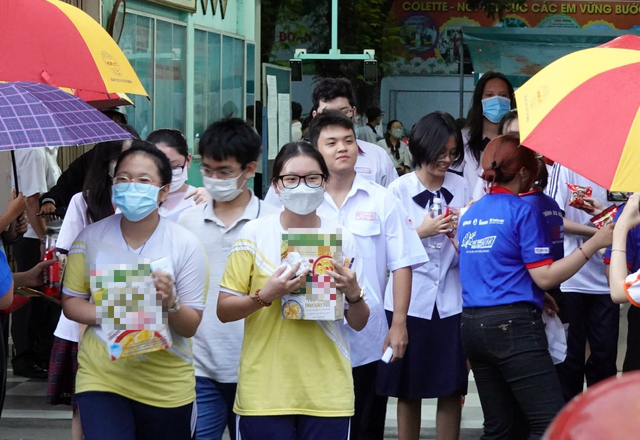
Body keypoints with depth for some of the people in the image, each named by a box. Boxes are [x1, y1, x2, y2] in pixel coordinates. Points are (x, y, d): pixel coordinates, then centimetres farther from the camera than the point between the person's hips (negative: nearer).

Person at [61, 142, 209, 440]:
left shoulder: (185, 244, -7)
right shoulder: (91, 237, -1)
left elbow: (191, 326, -5)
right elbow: (71, 301, 5)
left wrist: (170, 304, -27)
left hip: (167, 387, 0)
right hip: (102, 378, 0)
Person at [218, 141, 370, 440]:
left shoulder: (341, 238, 5)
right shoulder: (255, 233, -1)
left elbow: (359, 323, 10)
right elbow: (224, 311, 0)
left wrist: (353, 294, -11)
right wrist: (265, 296, -18)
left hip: (327, 390, 2)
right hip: (265, 390, -2)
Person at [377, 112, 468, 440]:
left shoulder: (459, 187, 3)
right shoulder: (399, 189, -2)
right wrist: (422, 232, -17)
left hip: (451, 301, 2)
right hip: (411, 301, -2)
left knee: (452, 390, 3)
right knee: (409, 390, 6)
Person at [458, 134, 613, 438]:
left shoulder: (469, 215, 15)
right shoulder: (522, 211, -7)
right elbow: (545, 277, -10)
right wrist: (594, 243, -7)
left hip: (472, 325, 8)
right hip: (513, 326, -8)